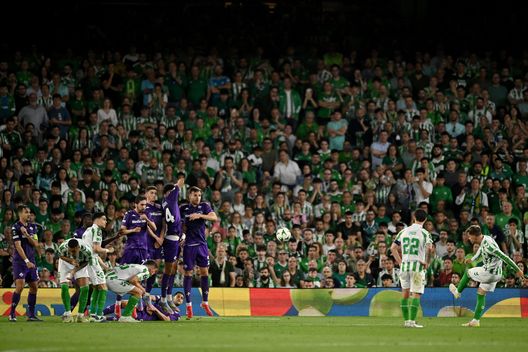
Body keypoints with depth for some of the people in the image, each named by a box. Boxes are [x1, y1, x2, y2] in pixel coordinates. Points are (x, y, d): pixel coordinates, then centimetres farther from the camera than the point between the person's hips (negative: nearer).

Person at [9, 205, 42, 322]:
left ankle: (31, 314, 13)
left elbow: (36, 244, 5)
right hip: (19, 261, -7)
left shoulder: (32, 227, 11)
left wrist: (27, 234, -12)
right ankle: (12, 314, -9)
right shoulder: (16, 227, -9)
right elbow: (18, 246, -15)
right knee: (20, 286, -16)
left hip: (31, 261, 7)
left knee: (34, 287, 6)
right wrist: (26, 261, -20)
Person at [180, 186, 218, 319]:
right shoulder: (183, 209, 3)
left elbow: (214, 217, -12)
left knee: (205, 272, 2)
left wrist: (200, 215, -22)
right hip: (189, 245, -1)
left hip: (201, 244, 1)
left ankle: (205, 302, 13)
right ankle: (188, 305, 3)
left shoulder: (204, 206, 3)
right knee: (188, 273, -1)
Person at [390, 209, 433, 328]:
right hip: (418, 266, -4)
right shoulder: (424, 233, -5)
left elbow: (393, 248, 8)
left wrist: (400, 262, 12)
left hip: (404, 265, 4)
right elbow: (429, 248, -21)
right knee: (416, 294, -2)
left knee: (405, 293, 13)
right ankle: (412, 321, -10)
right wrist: (427, 262, -7)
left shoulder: (404, 231, 9)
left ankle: (406, 320, 15)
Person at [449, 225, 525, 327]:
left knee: (468, 273, 13)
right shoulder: (484, 240, 5)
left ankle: (458, 292, 36)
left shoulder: (488, 245, -26)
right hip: (496, 274, 9)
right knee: (481, 294, 15)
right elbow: (481, 251, 29)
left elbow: (504, 257, -26)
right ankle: (476, 320, 18)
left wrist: (517, 270, -24)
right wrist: (472, 259, 48)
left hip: (489, 272, -9)